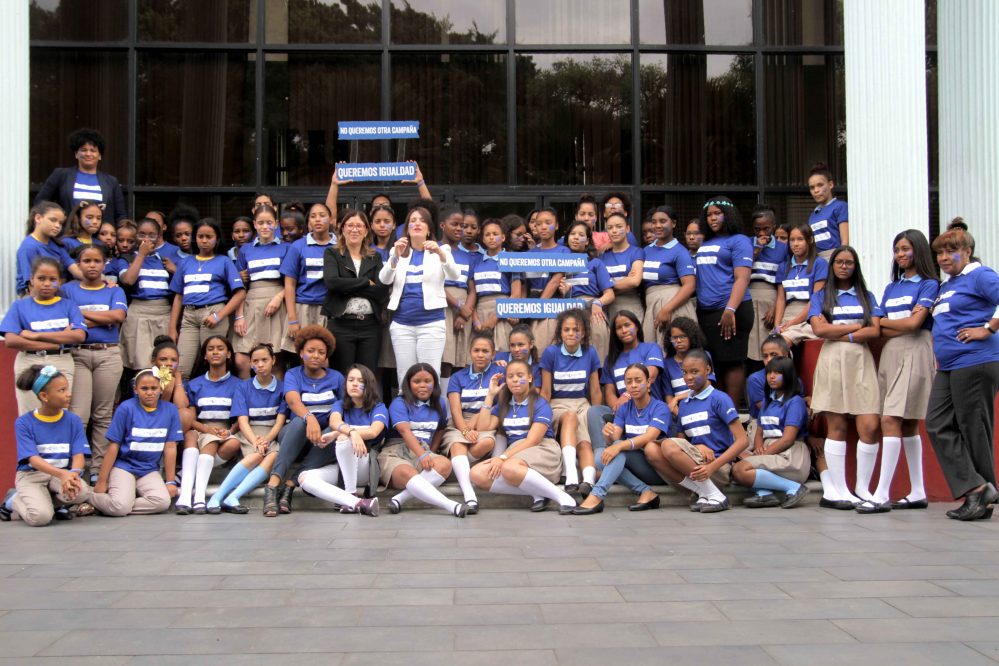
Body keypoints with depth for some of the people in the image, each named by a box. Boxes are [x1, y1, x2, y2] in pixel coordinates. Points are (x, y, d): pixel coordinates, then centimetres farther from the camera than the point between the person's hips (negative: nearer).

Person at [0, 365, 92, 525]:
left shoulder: (73, 421, 0)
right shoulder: (24, 423, -7)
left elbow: (78, 455, -6)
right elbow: (33, 459, -16)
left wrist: (73, 473, -31)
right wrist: (62, 474, -33)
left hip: (63, 473, 3)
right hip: (31, 475, -2)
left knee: (82, 492, -32)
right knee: (40, 517, -30)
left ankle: (52, 502, 2)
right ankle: (13, 501, 5)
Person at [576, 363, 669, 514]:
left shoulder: (660, 408, -7)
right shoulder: (624, 408, 8)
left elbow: (649, 438, -24)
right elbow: (615, 438, -4)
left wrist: (618, 445, -39)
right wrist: (609, 436, -30)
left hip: (656, 467, -5)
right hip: (632, 467, 5)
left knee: (621, 447, -29)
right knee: (599, 454, -21)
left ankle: (596, 496, -40)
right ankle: (646, 492, -26)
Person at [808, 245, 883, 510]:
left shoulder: (866, 296, 16)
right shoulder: (821, 296, 12)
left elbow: (875, 331, 2)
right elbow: (819, 329, -4)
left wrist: (841, 335, -6)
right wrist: (856, 326, 0)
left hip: (861, 361, 2)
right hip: (833, 361, -2)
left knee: (870, 426, -10)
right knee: (836, 426, -5)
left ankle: (863, 488, 1)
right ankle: (838, 490, -2)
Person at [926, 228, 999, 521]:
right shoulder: (945, 287, 20)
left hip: (975, 363, -9)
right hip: (947, 368, 9)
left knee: (973, 430, -2)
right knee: (938, 426, 1)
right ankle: (975, 487, 2)